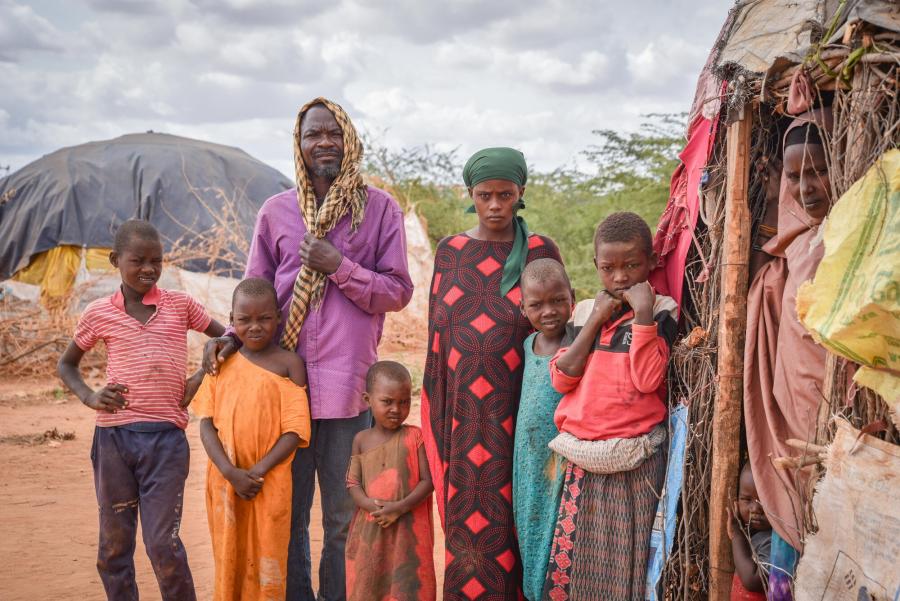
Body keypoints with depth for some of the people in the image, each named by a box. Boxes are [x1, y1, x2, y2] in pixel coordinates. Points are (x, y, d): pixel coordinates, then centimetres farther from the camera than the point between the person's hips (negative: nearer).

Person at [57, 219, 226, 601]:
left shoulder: (180, 305, 2)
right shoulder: (98, 314, 5)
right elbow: (66, 364, 18)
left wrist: (200, 378, -3)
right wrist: (89, 397, -1)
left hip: (165, 439, -2)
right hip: (112, 438, 2)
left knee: (163, 545, -5)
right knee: (113, 546, 9)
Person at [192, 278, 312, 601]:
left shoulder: (289, 364, -5)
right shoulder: (222, 363, 4)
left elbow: (295, 430, -9)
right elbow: (207, 424, 0)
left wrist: (257, 472, -16)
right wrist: (230, 472, -13)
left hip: (270, 480, -3)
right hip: (225, 478, 3)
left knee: (268, 559, 5)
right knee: (229, 556, 14)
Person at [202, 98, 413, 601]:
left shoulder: (380, 208, 3)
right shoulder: (276, 211, 8)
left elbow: (398, 293, -1)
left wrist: (339, 265, -12)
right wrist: (233, 336, -5)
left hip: (348, 388, -2)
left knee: (343, 521, 8)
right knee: (287, 517, 10)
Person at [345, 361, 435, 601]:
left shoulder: (414, 437, -5)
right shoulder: (362, 439, 4)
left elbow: (428, 480, -8)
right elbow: (353, 482, 3)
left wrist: (400, 507, -19)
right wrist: (369, 504, -16)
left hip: (408, 529, -3)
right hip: (369, 529, 3)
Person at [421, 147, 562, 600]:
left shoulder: (540, 251, 2)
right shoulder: (450, 252, 8)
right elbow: (438, 336, 10)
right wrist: (436, 418, 5)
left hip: (517, 413, -2)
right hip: (464, 417, 2)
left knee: (512, 521, 2)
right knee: (467, 524, 4)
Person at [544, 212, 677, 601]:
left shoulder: (660, 311, -3)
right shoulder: (584, 311, 10)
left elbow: (647, 380, -16)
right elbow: (562, 379, 0)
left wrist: (642, 313, -18)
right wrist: (595, 320, -5)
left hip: (635, 462, -4)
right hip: (582, 459, 4)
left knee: (627, 560, 2)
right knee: (571, 557, 7)